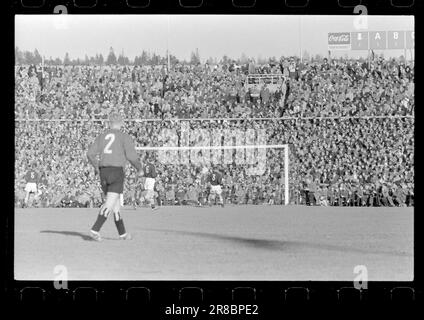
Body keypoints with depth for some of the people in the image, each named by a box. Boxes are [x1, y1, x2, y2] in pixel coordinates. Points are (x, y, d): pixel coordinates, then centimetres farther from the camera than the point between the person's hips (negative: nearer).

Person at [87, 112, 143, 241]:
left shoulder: (102, 136, 13)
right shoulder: (124, 137, -1)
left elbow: (90, 154, 6)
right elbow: (132, 156, -9)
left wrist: (97, 168, 21)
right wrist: (139, 169, 9)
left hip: (103, 172, 6)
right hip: (117, 171, -5)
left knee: (115, 203, 16)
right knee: (109, 204, -10)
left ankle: (122, 233, 21)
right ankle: (95, 229, -24)